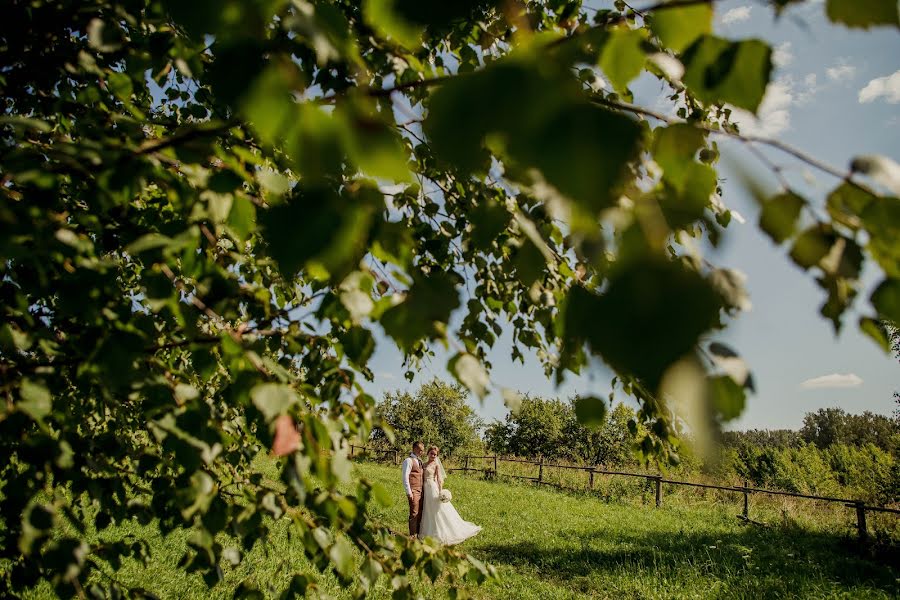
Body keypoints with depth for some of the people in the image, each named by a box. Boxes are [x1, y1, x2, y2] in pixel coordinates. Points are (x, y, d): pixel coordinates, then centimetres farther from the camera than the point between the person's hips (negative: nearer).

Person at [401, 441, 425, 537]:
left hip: (421, 490, 8)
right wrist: (409, 492, -17)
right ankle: (412, 535, 2)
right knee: (414, 513, -6)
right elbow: (405, 477, -13)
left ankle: (418, 533, 20)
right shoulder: (408, 460, -8)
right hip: (413, 491, -8)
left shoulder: (419, 461, 17)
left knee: (420, 513, 11)